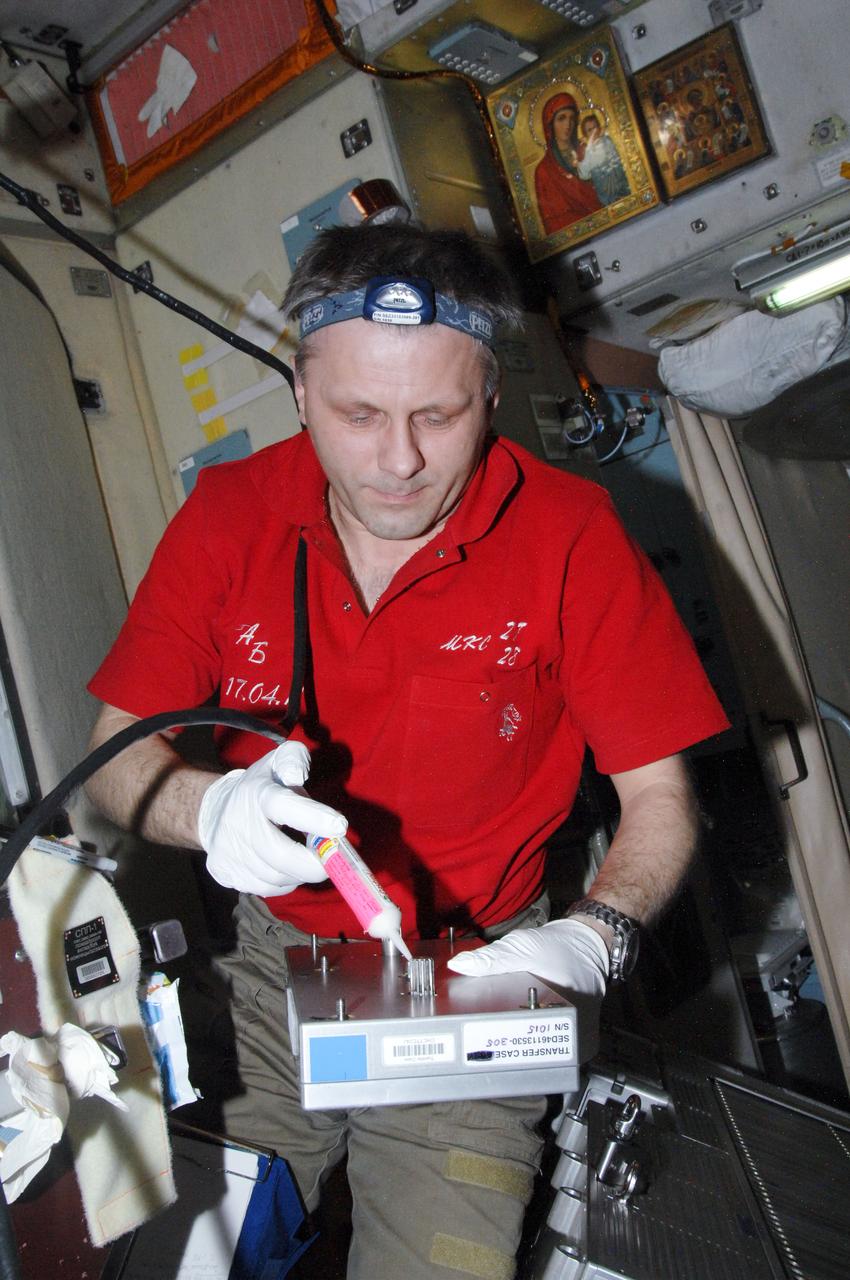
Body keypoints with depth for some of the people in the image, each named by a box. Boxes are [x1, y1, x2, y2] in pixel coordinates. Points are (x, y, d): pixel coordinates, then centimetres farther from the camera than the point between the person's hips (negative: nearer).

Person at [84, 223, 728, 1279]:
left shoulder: (568, 532, -14)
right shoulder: (230, 516, -7)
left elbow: (660, 800, -8)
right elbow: (116, 754, -3)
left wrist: (590, 938, -26)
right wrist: (209, 808, -25)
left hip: (473, 977, -1)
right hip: (272, 959, 2)